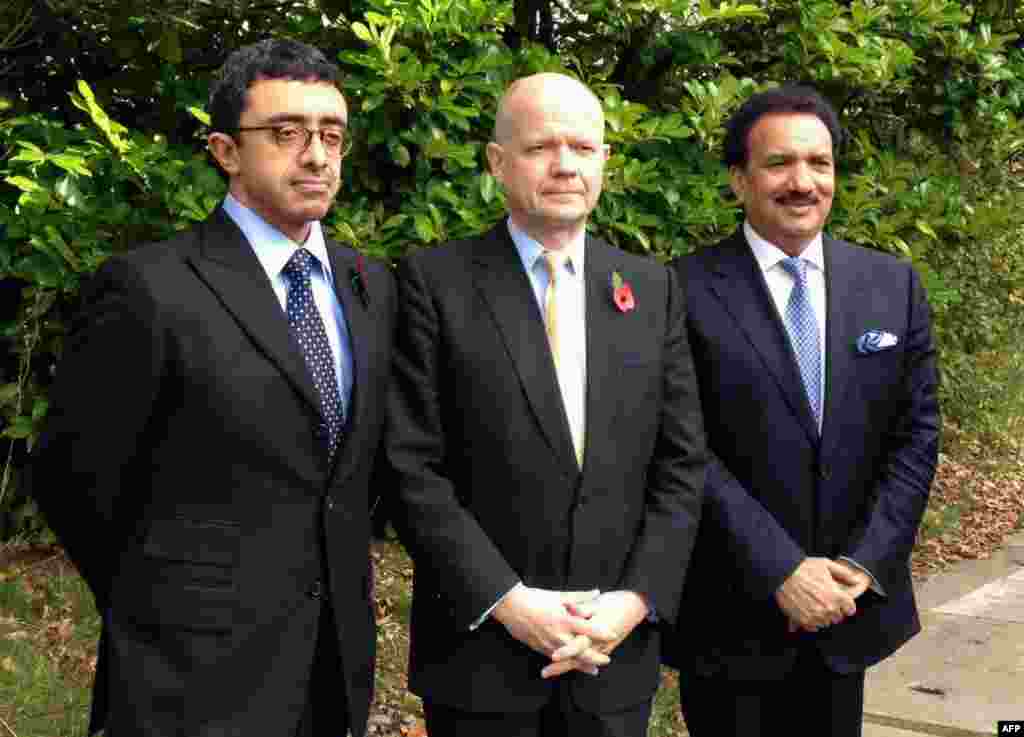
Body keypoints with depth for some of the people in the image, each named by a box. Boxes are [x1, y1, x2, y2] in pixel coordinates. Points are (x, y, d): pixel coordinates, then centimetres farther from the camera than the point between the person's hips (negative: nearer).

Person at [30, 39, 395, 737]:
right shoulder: (149, 287, -15)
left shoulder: (373, 285, 6)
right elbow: (74, 478, -8)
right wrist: (155, 601, 3)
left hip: (339, 654, 6)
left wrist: (341, 574, 10)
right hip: (199, 675, -6)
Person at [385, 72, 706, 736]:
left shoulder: (653, 288, 6)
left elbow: (681, 464, 4)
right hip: (479, 644, -3)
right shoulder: (435, 281, -5)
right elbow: (411, 466, -9)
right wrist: (506, 600, -15)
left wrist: (636, 599, -7)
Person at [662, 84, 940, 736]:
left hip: (849, 607, 4)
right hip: (731, 615, -3)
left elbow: (916, 434, 3)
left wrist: (864, 566, -7)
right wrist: (781, 571, -16)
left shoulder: (893, 285, 4)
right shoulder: (687, 291, -9)